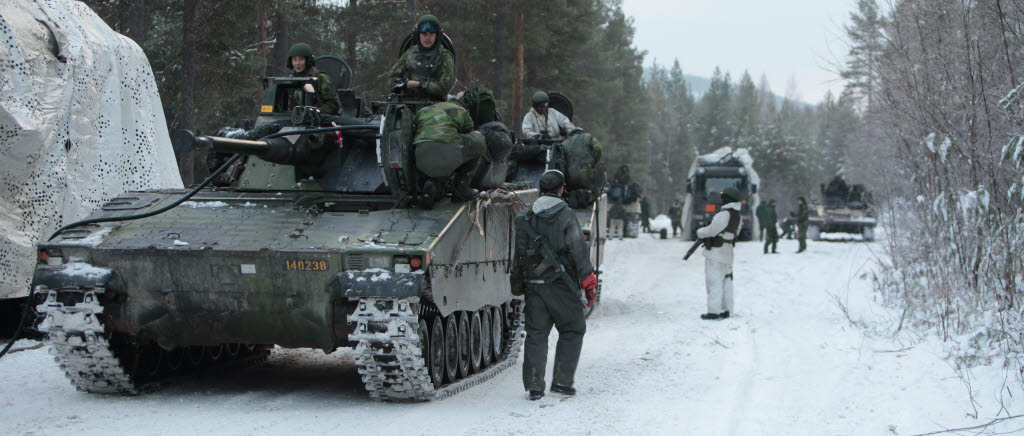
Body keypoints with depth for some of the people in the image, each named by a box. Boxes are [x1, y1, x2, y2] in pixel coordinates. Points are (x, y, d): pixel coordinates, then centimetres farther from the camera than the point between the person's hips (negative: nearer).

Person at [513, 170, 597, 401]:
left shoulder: (524, 218, 6)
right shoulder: (565, 215, -7)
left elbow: (517, 253, 7)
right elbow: (579, 252, -7)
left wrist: (519, 279, 17)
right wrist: (589, 284, -1)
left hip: (532, 284, 4)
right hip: (561, 284, -4)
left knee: (536, 334, 8)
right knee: (572, 330, 10)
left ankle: (534, 386, 4)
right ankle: (562, 381, 5)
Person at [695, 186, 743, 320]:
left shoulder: (725, 214, -18)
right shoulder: (738, 216, 11)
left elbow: (712, 230, -18)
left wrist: (700, 232, 2)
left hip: (716, 252, -9)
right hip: (727, 253, 9)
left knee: (714, 282, -6)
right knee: (726, 281, 13)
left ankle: (714, 311, -6)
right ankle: (725, 310, 17)